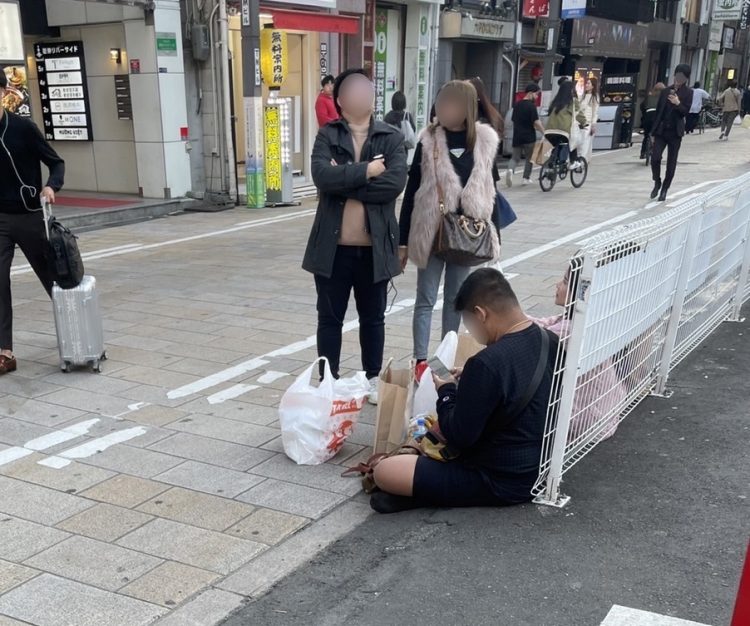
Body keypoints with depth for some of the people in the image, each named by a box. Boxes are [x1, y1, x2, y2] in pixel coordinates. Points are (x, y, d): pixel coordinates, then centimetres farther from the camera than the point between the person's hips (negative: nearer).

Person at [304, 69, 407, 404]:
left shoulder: (391, 138, 2)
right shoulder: (327, 135, 2)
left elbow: (396, 181, -15)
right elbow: (322, 175, -16)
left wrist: (344, 181, -14)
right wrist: (366, 170, -15)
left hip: (374, 247, 1)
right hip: (333, 246, 0)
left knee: (373, 317, 14)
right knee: (330, 318, 10)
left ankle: (373, 379, 30)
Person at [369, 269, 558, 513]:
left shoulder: (487, 363, -28)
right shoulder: (550, 342, -1)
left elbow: (459, 437, -19)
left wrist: (446, 391, -3)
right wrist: (469, 382, 9)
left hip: (501, 481, -9)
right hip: (536, 467, 9)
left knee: (383, 472, -11)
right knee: (440, 427, 28)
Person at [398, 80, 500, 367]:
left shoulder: (485, 142, -1)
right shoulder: (429, 141, -6)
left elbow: (490, 190, 8)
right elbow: (412, 191, -3)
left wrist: (493, 234, 8)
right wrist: (402, 239, -4)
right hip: (431, 232, -2)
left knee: (455, 298, 14)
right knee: (426, 299, 3)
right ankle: (420, 360, 7)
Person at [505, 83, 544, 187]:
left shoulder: (517, 105, 9)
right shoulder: (531, 105, -12)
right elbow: (536, 122, -17)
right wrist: (544, 132, -8)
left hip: (517, 136, 5)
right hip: (529, 137, -5)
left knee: (515, 157, 7)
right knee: (530, 157, 12)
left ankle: (510, 170, -22)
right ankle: (526, 178, 15)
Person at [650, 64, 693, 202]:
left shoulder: (688, 92, 0)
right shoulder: (666, 90, 7)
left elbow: (686, 111, -8)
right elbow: (658, 110, 9)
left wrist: (678, 103, -28)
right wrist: (654, 131, 6)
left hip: (675, 132, -2)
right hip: (661, 130, 2)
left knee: (671, 163, 4)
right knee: (655, 158, -12)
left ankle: (664, 189, 17)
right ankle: (657, 183, 11)